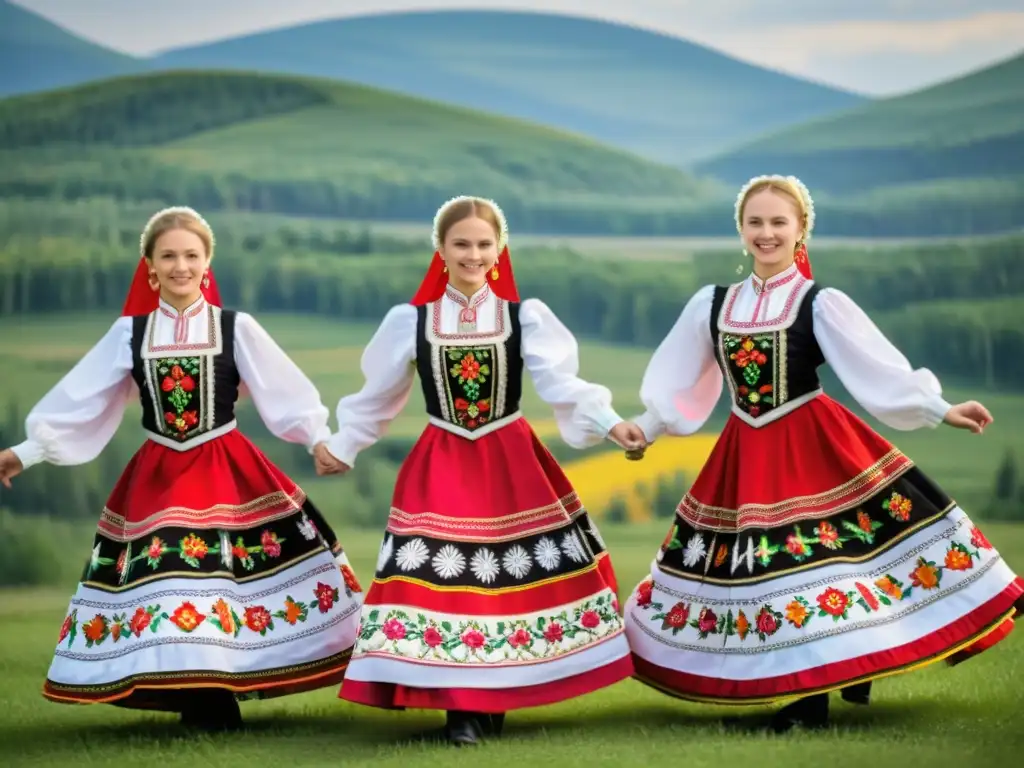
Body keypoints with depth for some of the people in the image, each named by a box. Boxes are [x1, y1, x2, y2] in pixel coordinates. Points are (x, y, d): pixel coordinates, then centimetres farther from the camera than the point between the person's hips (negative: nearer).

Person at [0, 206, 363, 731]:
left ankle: (214, 699, 4)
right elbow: (80, 399, 7)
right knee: (164, 586, -5)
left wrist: (318, 438, -15)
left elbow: (284, 392, -2)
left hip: (229, 474, -2)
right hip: (158, 479, 2)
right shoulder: (130, 332, 4)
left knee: (225, 581, -7)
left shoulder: (236, 328, -1)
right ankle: (204, 704, 1)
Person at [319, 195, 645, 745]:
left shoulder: (524, 317, 2)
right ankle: (462, 707, -1)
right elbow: (377, 395, 14)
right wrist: (343, 446, 18)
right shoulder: (411, 321, 4)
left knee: (511, 578, 0)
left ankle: (494, 700, 10)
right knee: (444, 578, -8)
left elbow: (561, 383, -9)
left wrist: (609, 423, -23)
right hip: (441, 470, 0)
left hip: (513, 465, 0)